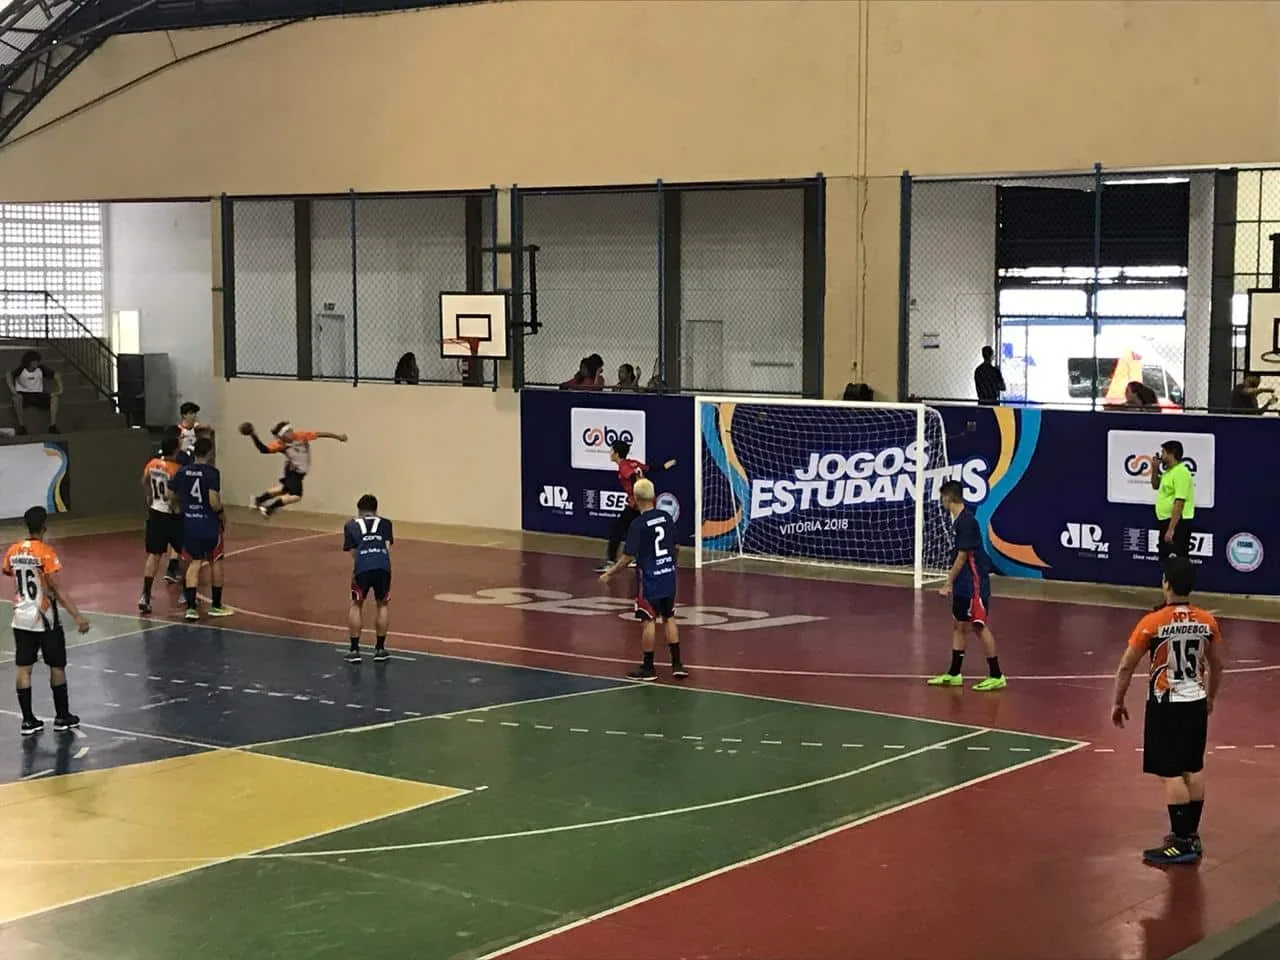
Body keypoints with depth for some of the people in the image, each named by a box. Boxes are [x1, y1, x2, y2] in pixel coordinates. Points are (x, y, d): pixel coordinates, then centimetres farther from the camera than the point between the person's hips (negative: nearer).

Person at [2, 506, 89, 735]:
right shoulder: (45, 552, -17)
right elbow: (58, 589, -21)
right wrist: (77, 616, -21)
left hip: (21, 618, 5)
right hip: (44, 619, -5)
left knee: (23, 669, 6)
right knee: (57, 667, 9)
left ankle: (28, 720, 9)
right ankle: (62, 717, 16)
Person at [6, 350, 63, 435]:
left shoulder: (41, 368, -10)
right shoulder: (21, 368, -15)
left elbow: (56, 374, -11)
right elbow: (9, 375, -26)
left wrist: (60, 388, -27)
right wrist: (12, 388, -42)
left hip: (38, 394, 2)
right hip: (23, 393, -2)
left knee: (54, 396, -23)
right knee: (17, 398, -36)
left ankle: (53, 426, -23)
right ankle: (22, 426, -27)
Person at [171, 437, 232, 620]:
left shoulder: (182, 472, 2)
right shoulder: (212, 472, -14)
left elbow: (172, 497, 7)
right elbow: (214, 502, -21)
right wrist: (223, 516, -3)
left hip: (189, 522, 4)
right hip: (209, 523, -4)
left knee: (195, 562, 9)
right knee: (215, 562, 13)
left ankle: (191, 607, -3)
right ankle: (216, 606, 22)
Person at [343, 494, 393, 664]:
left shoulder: (351, 525, 26)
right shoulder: (385, 523, 28)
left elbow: (352, 551, 16)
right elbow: (387, 546, 14)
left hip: (362, 567, 0)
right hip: (382, 566, 1)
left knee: (357, 605, 22)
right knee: (383, 604, 24)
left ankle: (354, 650, 20)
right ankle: (380, 649, 24)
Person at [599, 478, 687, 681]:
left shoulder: (638, 524, -16)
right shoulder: (666, 517, 1)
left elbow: (628, 556, -16)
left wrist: (609, 573, -6)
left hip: (650, 579, -5)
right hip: (669, 576, 5)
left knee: (649, 621, 2)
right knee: (669, 619, 14)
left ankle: (648, 668, 9)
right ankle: (677, 664, 14)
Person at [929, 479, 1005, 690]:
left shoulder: (966, 521, -18)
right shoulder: (959, 519, 10)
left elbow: (962, 556, -19)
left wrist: (948, 584, -16)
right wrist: (952, 583, 18)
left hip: (975, 584, -10)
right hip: (963, 585, 10)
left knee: (979, 626, -6)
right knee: (959, 625, 13)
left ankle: (996, 676, -1)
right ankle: (954, 674, 20)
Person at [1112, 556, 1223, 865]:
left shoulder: (1153, 622, -16)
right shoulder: (1207, 621, -2)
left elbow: (1126, 667, -9)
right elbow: (1216, 665, 10)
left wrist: (1118, 703, 4)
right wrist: (1210, 699, 27)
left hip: (1166, 705, -5)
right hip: (1196, 702, 5)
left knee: (1172, 774, -1)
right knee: (1194, 770, 15)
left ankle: (1181, 843, 0)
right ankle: (1191, 835, 25)